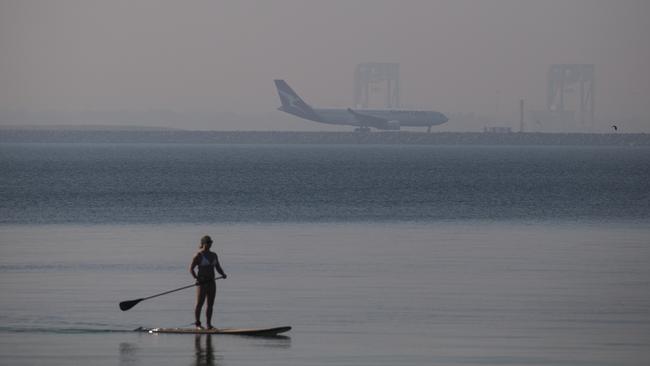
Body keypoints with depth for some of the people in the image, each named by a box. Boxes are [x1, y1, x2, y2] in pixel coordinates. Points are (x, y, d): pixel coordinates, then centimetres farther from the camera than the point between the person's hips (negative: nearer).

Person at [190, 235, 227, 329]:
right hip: (202, 282, -6)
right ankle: (197, 324, 0)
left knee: (210, 304, 5)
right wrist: (197, 278, -20)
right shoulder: (199, 256, -7)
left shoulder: (214, 255, 13)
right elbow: (191, 269, -8)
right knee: (200, 303, -6)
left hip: (211, 282, 6)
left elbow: (218, 268, 17)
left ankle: (209, 324, 8)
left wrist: (223, 274, -3)